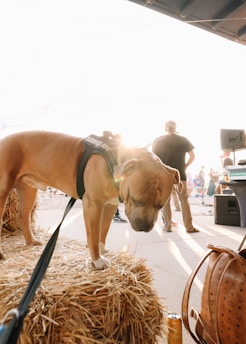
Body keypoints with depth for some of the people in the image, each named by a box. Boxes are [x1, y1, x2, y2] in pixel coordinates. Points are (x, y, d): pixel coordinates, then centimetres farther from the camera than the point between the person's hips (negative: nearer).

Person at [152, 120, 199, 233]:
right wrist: (185, 167, 11)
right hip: (180, 174, 0)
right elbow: (192, 156, 4)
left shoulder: (158, 141, 3)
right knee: (184, 200, 6)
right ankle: (189, 227, 6)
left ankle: (167, 225, 12)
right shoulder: (183, 140, 3)